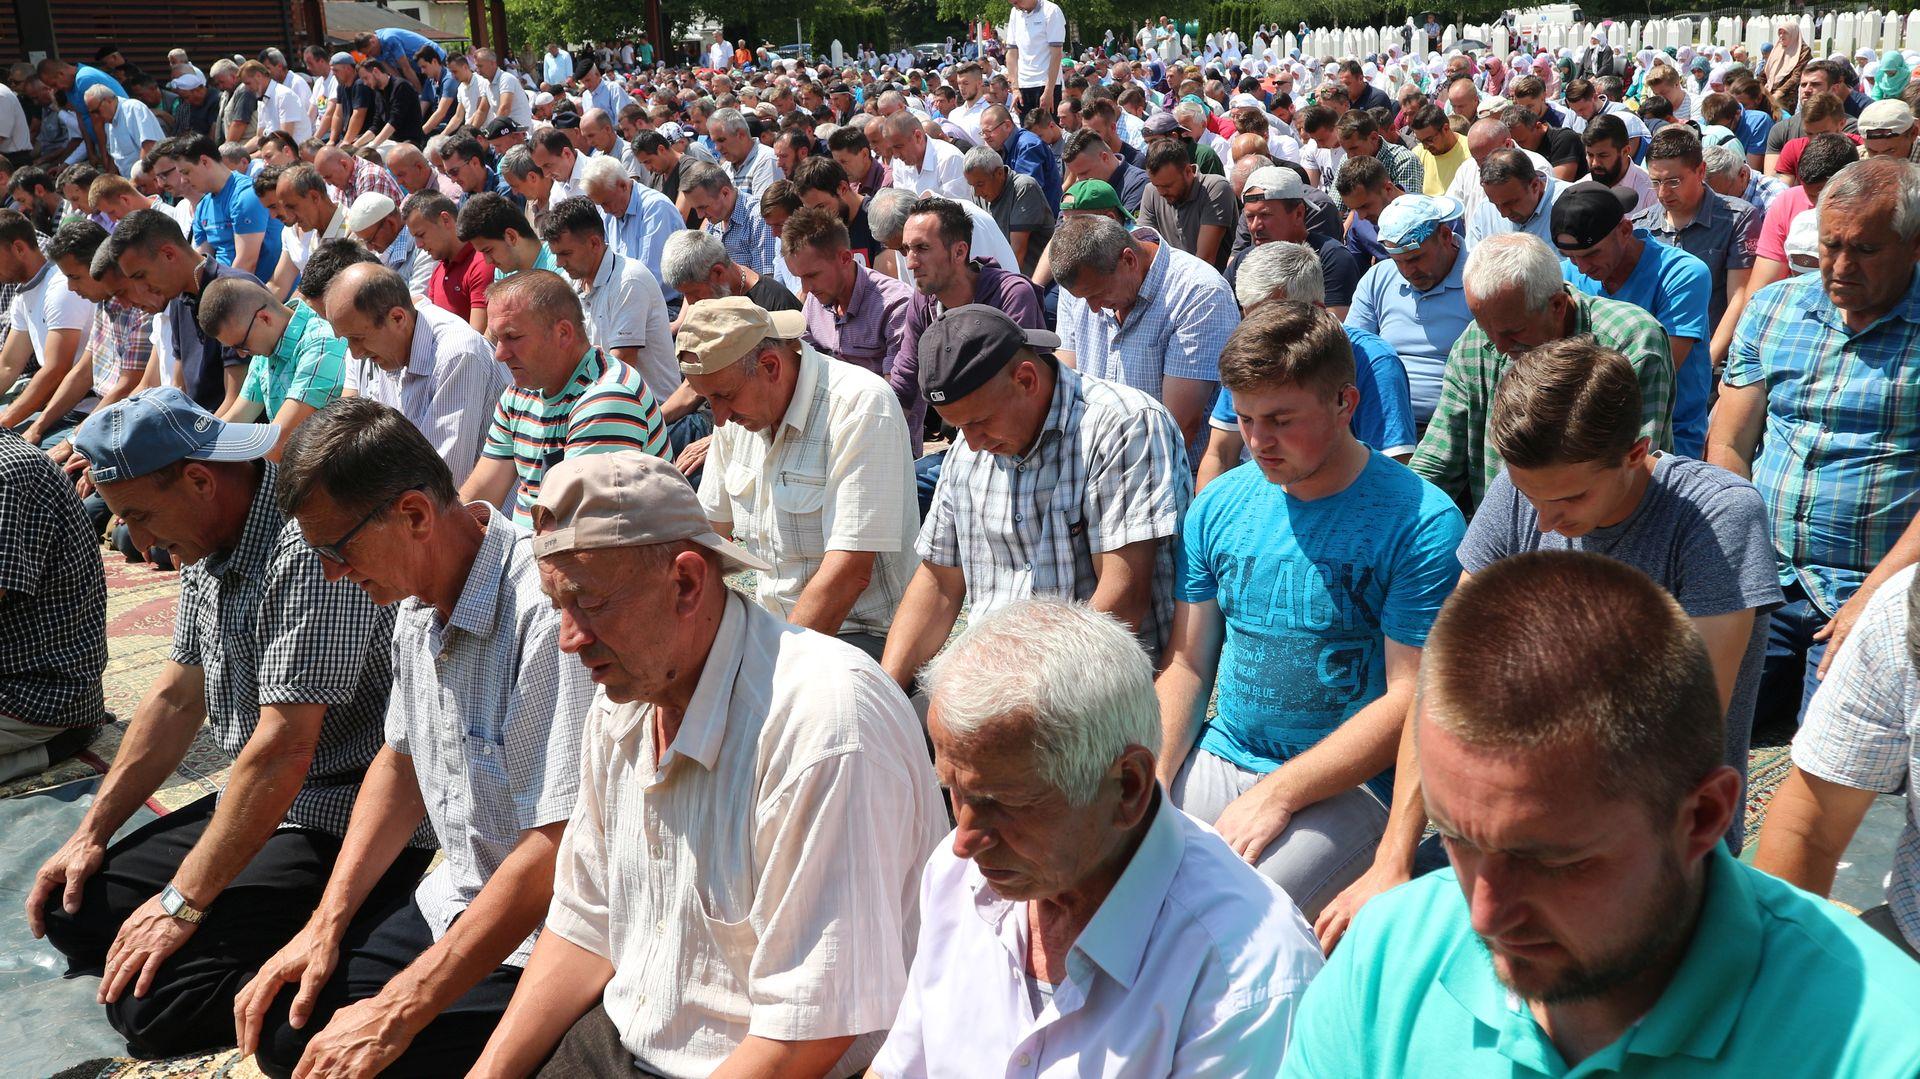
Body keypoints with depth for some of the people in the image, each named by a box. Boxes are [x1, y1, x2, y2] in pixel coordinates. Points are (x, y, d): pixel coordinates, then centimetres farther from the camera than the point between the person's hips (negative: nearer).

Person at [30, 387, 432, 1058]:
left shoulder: (306, 551, -26)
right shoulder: (208, 543, 7)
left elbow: (284, 749, -27)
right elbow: (179, 695, 16)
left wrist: (183, 902, -20)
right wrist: (92, 833, 13)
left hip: (348, 826, -10)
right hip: (257, 804, 10)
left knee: (150, 1007, -19)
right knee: (71, 912, 7)